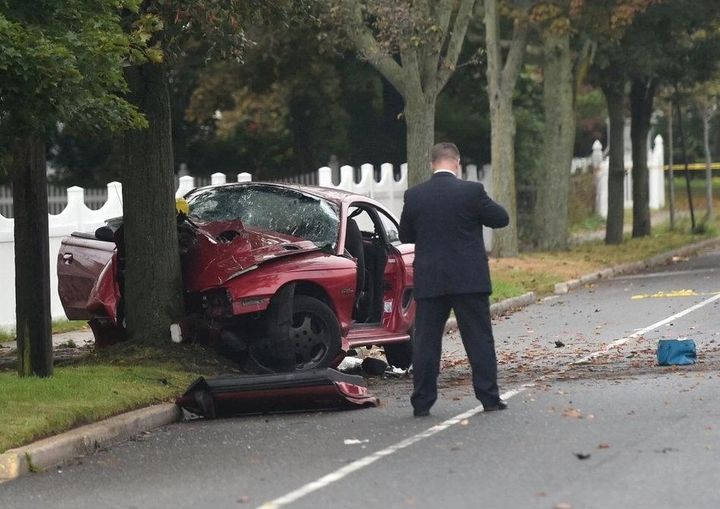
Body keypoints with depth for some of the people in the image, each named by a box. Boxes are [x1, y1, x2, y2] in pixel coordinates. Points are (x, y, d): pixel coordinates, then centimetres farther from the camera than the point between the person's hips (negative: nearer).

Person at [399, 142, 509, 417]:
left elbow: (405, 235, 8)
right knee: (479, 340, 5)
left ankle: (422, 402, 3)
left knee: (426, 342, 5)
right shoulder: (471, 191, -9)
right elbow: (501, 218, 1)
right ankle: (489, 397, 5)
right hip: (469, 280, -2)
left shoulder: (414, 196, -2)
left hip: (429, 281, 2)